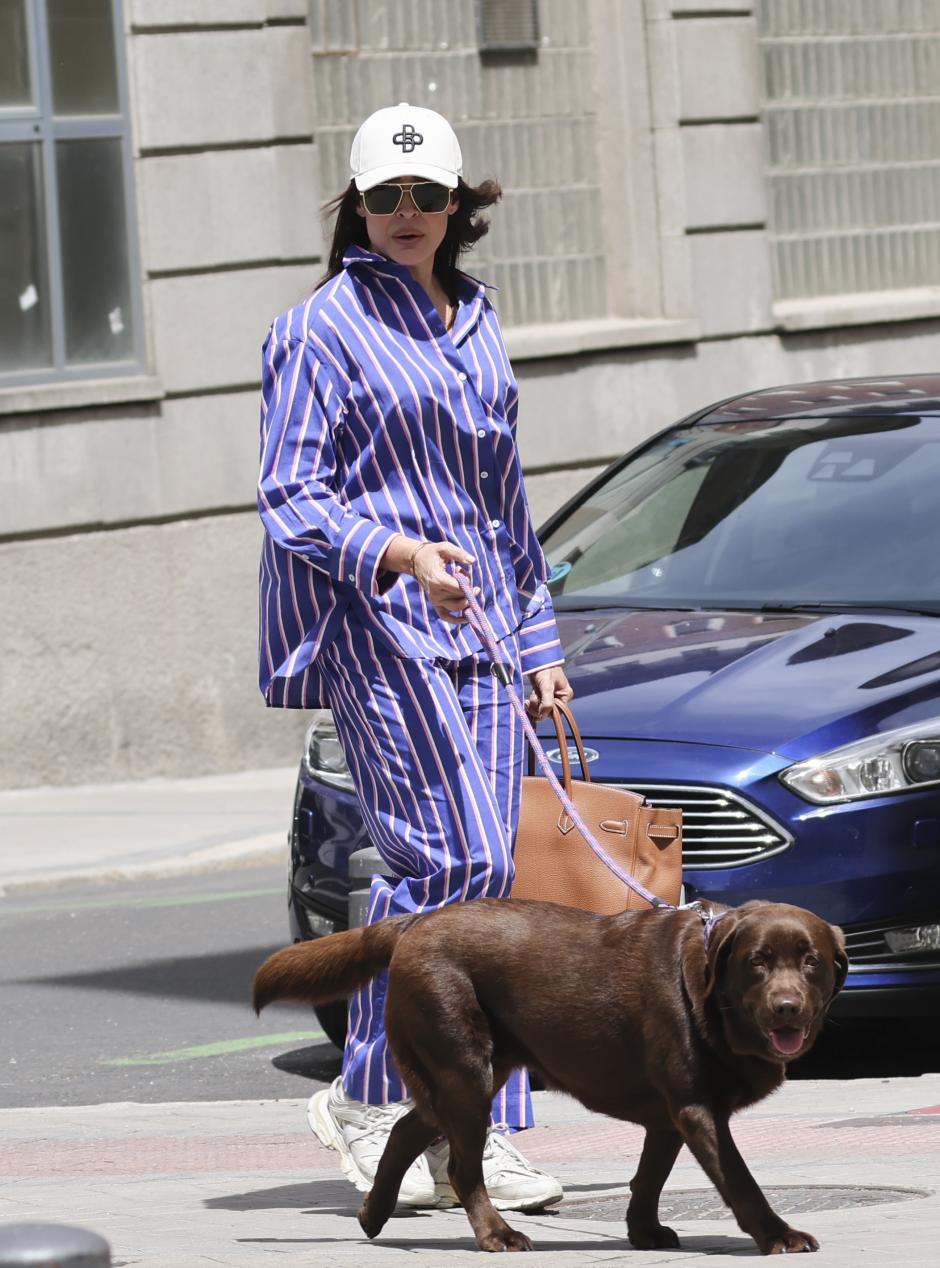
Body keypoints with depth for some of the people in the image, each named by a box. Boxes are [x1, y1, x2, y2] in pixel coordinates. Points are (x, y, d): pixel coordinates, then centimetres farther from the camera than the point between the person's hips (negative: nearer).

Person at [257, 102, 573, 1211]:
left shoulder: (474, 328, 19)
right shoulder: (323, 328, -2)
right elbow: (291, 498, -7)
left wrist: (539, 645, 21)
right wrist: (398, 554, -23)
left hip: (476, 618, 7)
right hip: (374, 620, -6)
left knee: (482, 871, 0)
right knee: (451, 854, -16)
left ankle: (479, 1137, 2)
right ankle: (367, 1098, -4)